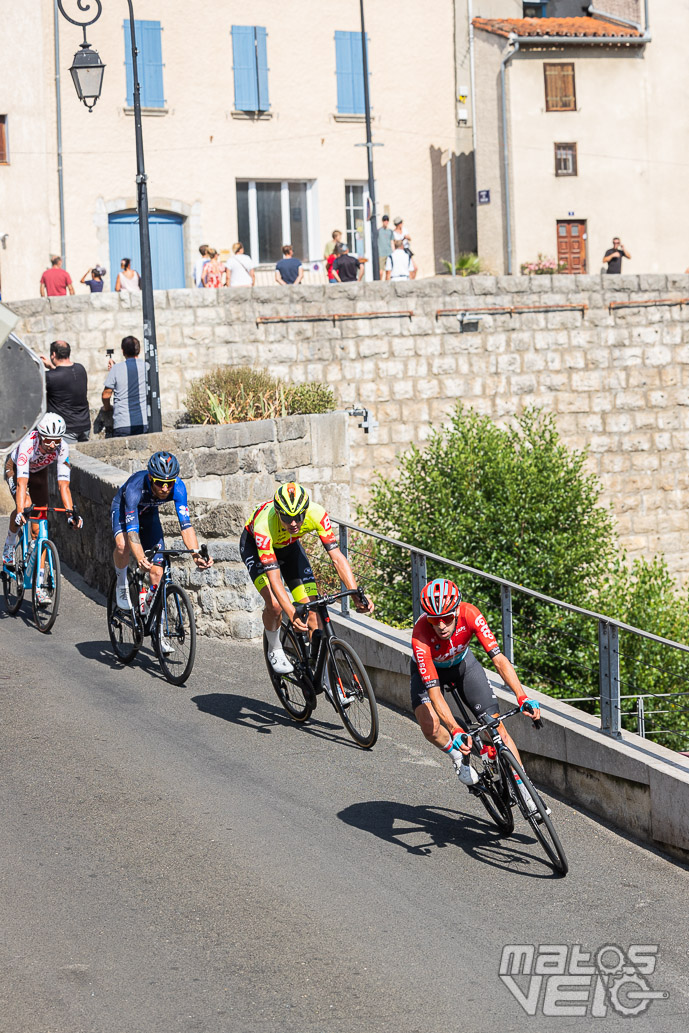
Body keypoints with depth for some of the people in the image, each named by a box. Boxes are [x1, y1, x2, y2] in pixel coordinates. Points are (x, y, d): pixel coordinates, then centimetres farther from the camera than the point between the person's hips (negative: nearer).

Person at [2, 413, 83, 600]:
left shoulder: (62, 449, -30)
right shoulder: (28, 444, -40)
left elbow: (63, 484, -29)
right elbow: (22, 483, -46)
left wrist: (71, 513, -39)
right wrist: (20, 512, -56)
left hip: (39, 472, 3)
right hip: (15, 468, -3)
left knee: (39, 528, -5)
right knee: (25, 506, -33)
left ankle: (38, 585, -2)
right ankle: (9, 546, -5)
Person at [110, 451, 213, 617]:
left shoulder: (178, 487, -32)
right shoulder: (135, 486, -41)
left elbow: (185, 524, -34)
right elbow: (132, 529, -47)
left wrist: (196, 555, -50)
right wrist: (140, 558, -64)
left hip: (149, 513, 3)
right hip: (123, 508, -3)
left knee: (157, 572, -7)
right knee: (123, 545, -36)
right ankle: (122, 584, -9)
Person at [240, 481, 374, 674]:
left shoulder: (316, 514, -35)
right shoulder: (264, 525, -42)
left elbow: (337, 557, -33)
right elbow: (274, 579, -44)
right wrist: (292, 615, -56)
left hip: (289, 546, 3)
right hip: (254, 545, -3)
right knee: (274, 605, -25)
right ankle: (274, 650, 4)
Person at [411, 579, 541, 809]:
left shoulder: (469, 615, -34)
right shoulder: (421, 636, -40)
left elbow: (498, 658, -36)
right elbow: (433, 691, -42)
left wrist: (522, 697, -48)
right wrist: (455, 730, -54)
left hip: (462, 663, 2)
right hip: (428, 670, -2)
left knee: (496, 725, -6)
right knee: (431, 727, -28)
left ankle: (524, 790, 5)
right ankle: (458, 757, 3)